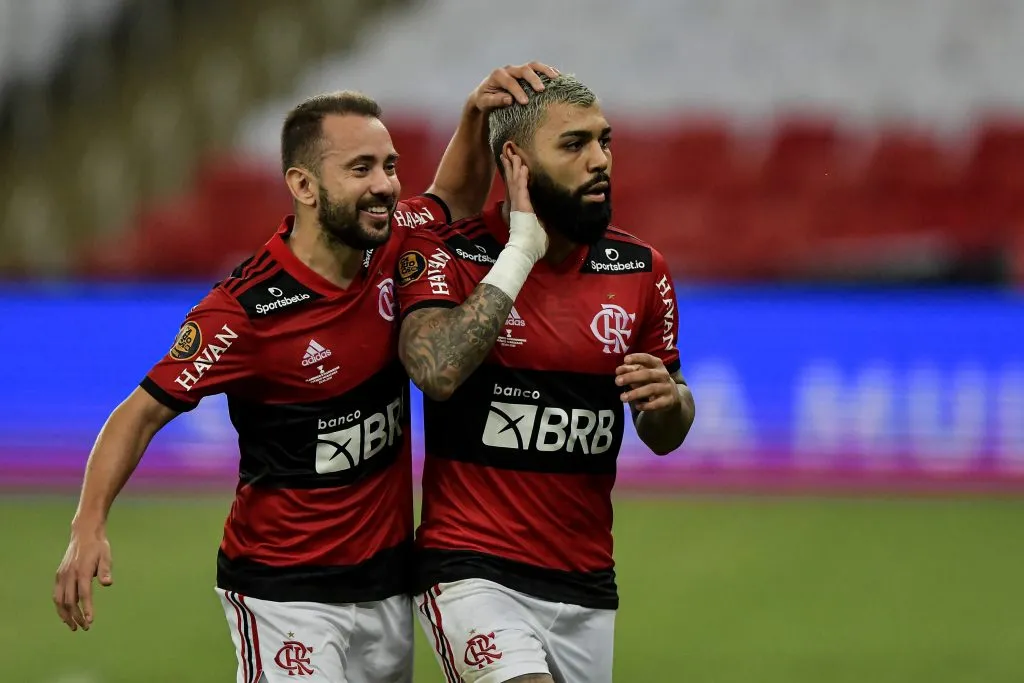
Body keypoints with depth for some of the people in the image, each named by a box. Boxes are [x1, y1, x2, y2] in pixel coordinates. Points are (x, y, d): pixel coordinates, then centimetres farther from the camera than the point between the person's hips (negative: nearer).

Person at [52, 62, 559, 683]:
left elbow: (457, 199, 20)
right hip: (285, 594, -6)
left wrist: (478, 115, 0)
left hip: (387, 580, 6)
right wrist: (90, 525, -26)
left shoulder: (390, 248, -1)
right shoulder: (247, 309, -19)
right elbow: (146, 410, -13)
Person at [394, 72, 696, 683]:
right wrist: (522, 251, -18)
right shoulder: (446, 254, -6)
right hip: (473, 570, -5)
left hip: (587, 585, 5)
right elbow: (437, 372, -26)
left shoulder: (639, 269, 6)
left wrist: (668, 400, -9)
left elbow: (664, 437, 16)